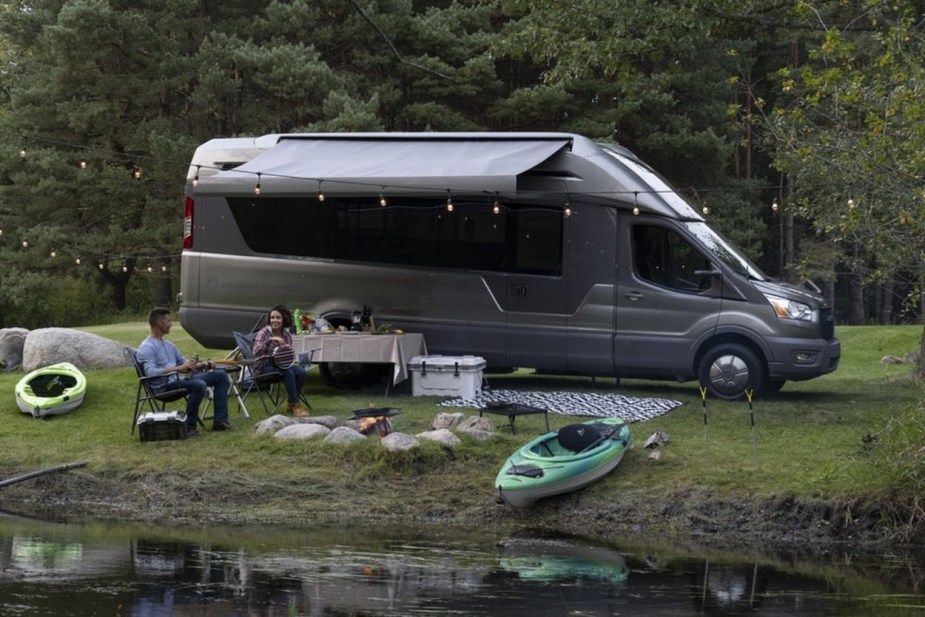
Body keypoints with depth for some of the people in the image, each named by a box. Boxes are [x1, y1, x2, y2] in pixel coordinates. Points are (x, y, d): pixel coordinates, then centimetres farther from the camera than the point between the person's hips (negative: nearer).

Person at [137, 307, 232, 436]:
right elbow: (150, 373, -23)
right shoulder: (146, 347, -8)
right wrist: (178, 368, -28)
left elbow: (185, 363, 28)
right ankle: (189, 426, -26)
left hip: (179, 380, 10)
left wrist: (203, 365, 8)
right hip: (164, 386, -10)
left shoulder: (168, 345, 22)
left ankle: (220, 420, -2)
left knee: (220, 375, 5)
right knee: (199, 385, -36)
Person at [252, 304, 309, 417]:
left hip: (280, 365, 6)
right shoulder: (264, 333, -9)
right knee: (289, 373, -32)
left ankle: (291, 404, -8)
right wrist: (270, 340, -34)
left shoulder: (287, 335, 7)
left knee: (301, 372, -22)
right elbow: (256, 353, -24)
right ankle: (296, 405, -23)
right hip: (264, 366, -6)